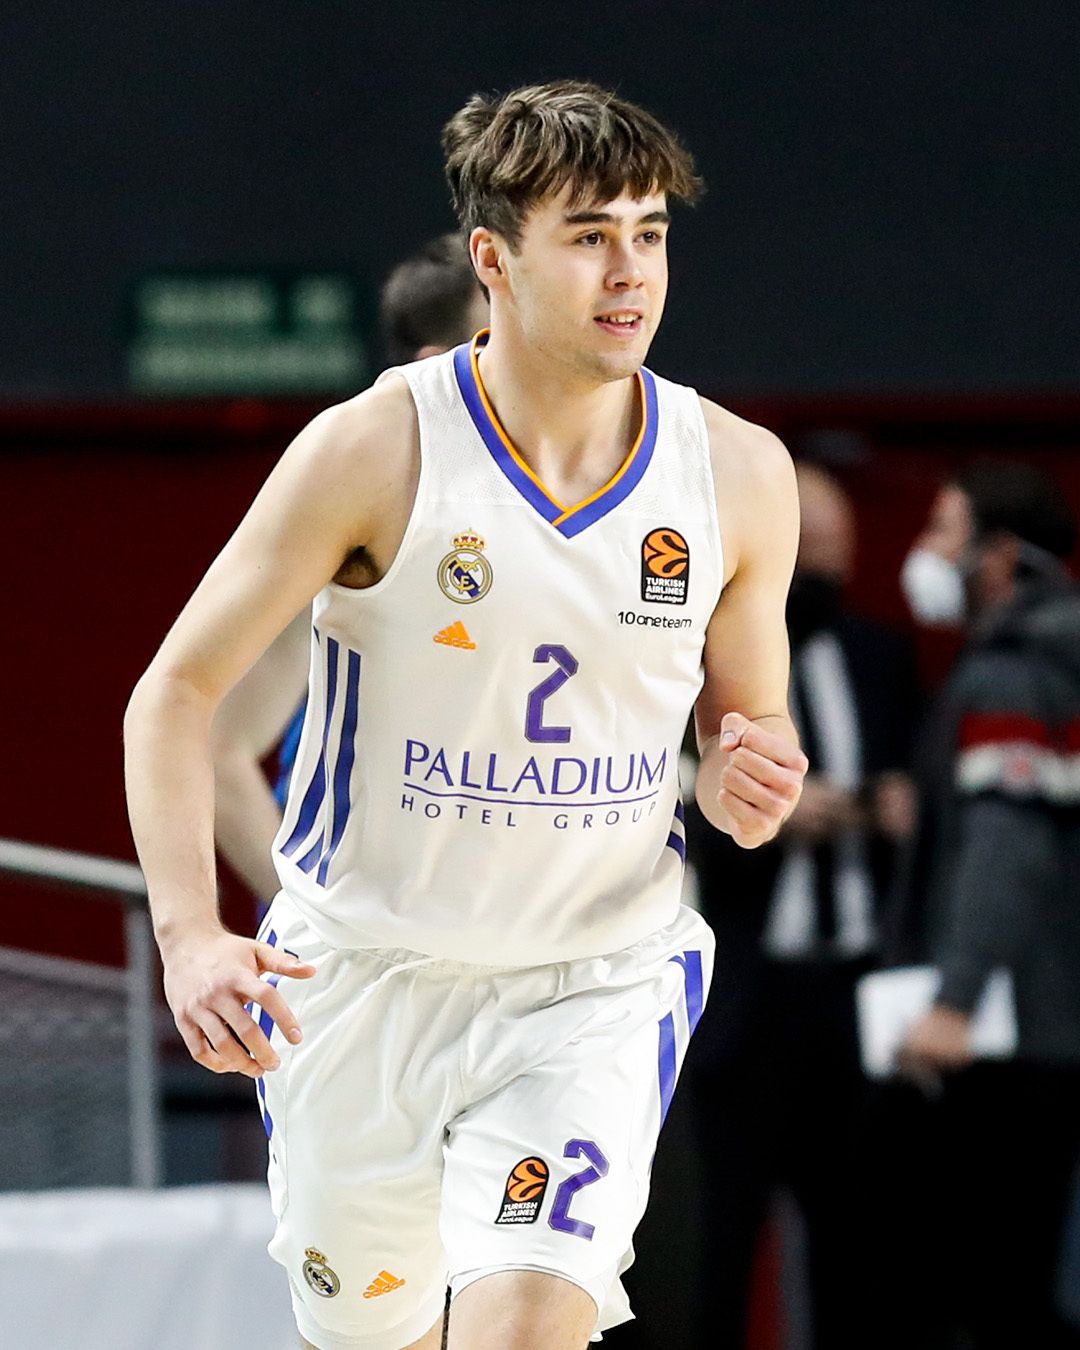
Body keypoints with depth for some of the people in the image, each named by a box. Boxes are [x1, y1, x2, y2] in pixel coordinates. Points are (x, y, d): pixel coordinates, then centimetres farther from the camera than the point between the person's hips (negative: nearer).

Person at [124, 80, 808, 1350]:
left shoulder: (739, 471, -4)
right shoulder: (374, 452, -13)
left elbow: (746, 725, 11)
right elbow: (175, 693, -9)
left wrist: (750, 782, -15)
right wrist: (189, 935, -23)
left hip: (598, 984, 1)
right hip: (362, 979, -1)